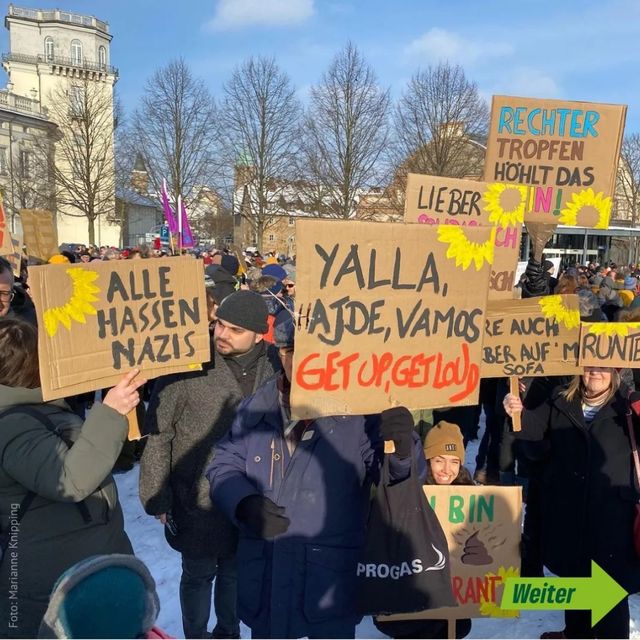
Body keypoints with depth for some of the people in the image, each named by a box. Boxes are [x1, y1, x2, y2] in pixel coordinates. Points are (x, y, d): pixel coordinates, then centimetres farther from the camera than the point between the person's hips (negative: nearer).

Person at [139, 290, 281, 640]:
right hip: (197, 501, -3)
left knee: (235, 571, 22)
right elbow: (158, 433, -12)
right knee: (198, 573, 16)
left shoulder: (271, 366, -8)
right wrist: (156, 496, -11)